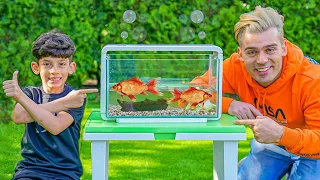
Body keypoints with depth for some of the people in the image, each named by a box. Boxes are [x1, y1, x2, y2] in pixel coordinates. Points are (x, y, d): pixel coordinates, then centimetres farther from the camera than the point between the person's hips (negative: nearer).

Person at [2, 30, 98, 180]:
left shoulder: (77, 97, 2)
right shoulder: (31, 93, 11)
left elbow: (55, 126, -16)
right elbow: (18, 117, -12)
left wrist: (19, 95, -21)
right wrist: (64, 103, -16)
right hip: (30, 167, 2)